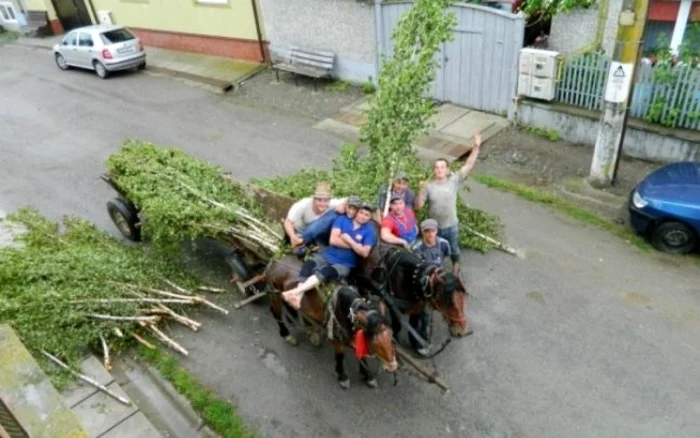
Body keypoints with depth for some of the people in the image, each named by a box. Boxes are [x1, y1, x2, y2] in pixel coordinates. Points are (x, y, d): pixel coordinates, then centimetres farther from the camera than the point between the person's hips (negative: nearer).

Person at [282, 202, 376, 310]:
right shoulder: (342, 219, 5)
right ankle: (298, 297, -43)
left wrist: (348, 240, -11)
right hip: (327, 255, 3)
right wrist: (355, 245, -8)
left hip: (344, 264, -3)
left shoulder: (369, 230, 1)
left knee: (325, 272, -33)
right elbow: (333, 240, -7)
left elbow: (364, 253, -10)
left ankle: (295, 291, -47)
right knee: (309, 264, -27)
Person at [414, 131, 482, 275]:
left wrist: (476, 147, -21)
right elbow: (418, 206, -13)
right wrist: (421, 190, -28)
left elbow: (469, 165, -13)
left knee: (454, 250, 22)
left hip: (451, 226, 1)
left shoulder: (454, 180, -10)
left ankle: (456, 270, 48)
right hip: (434, 227, 0)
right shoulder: (428, 185, -12)